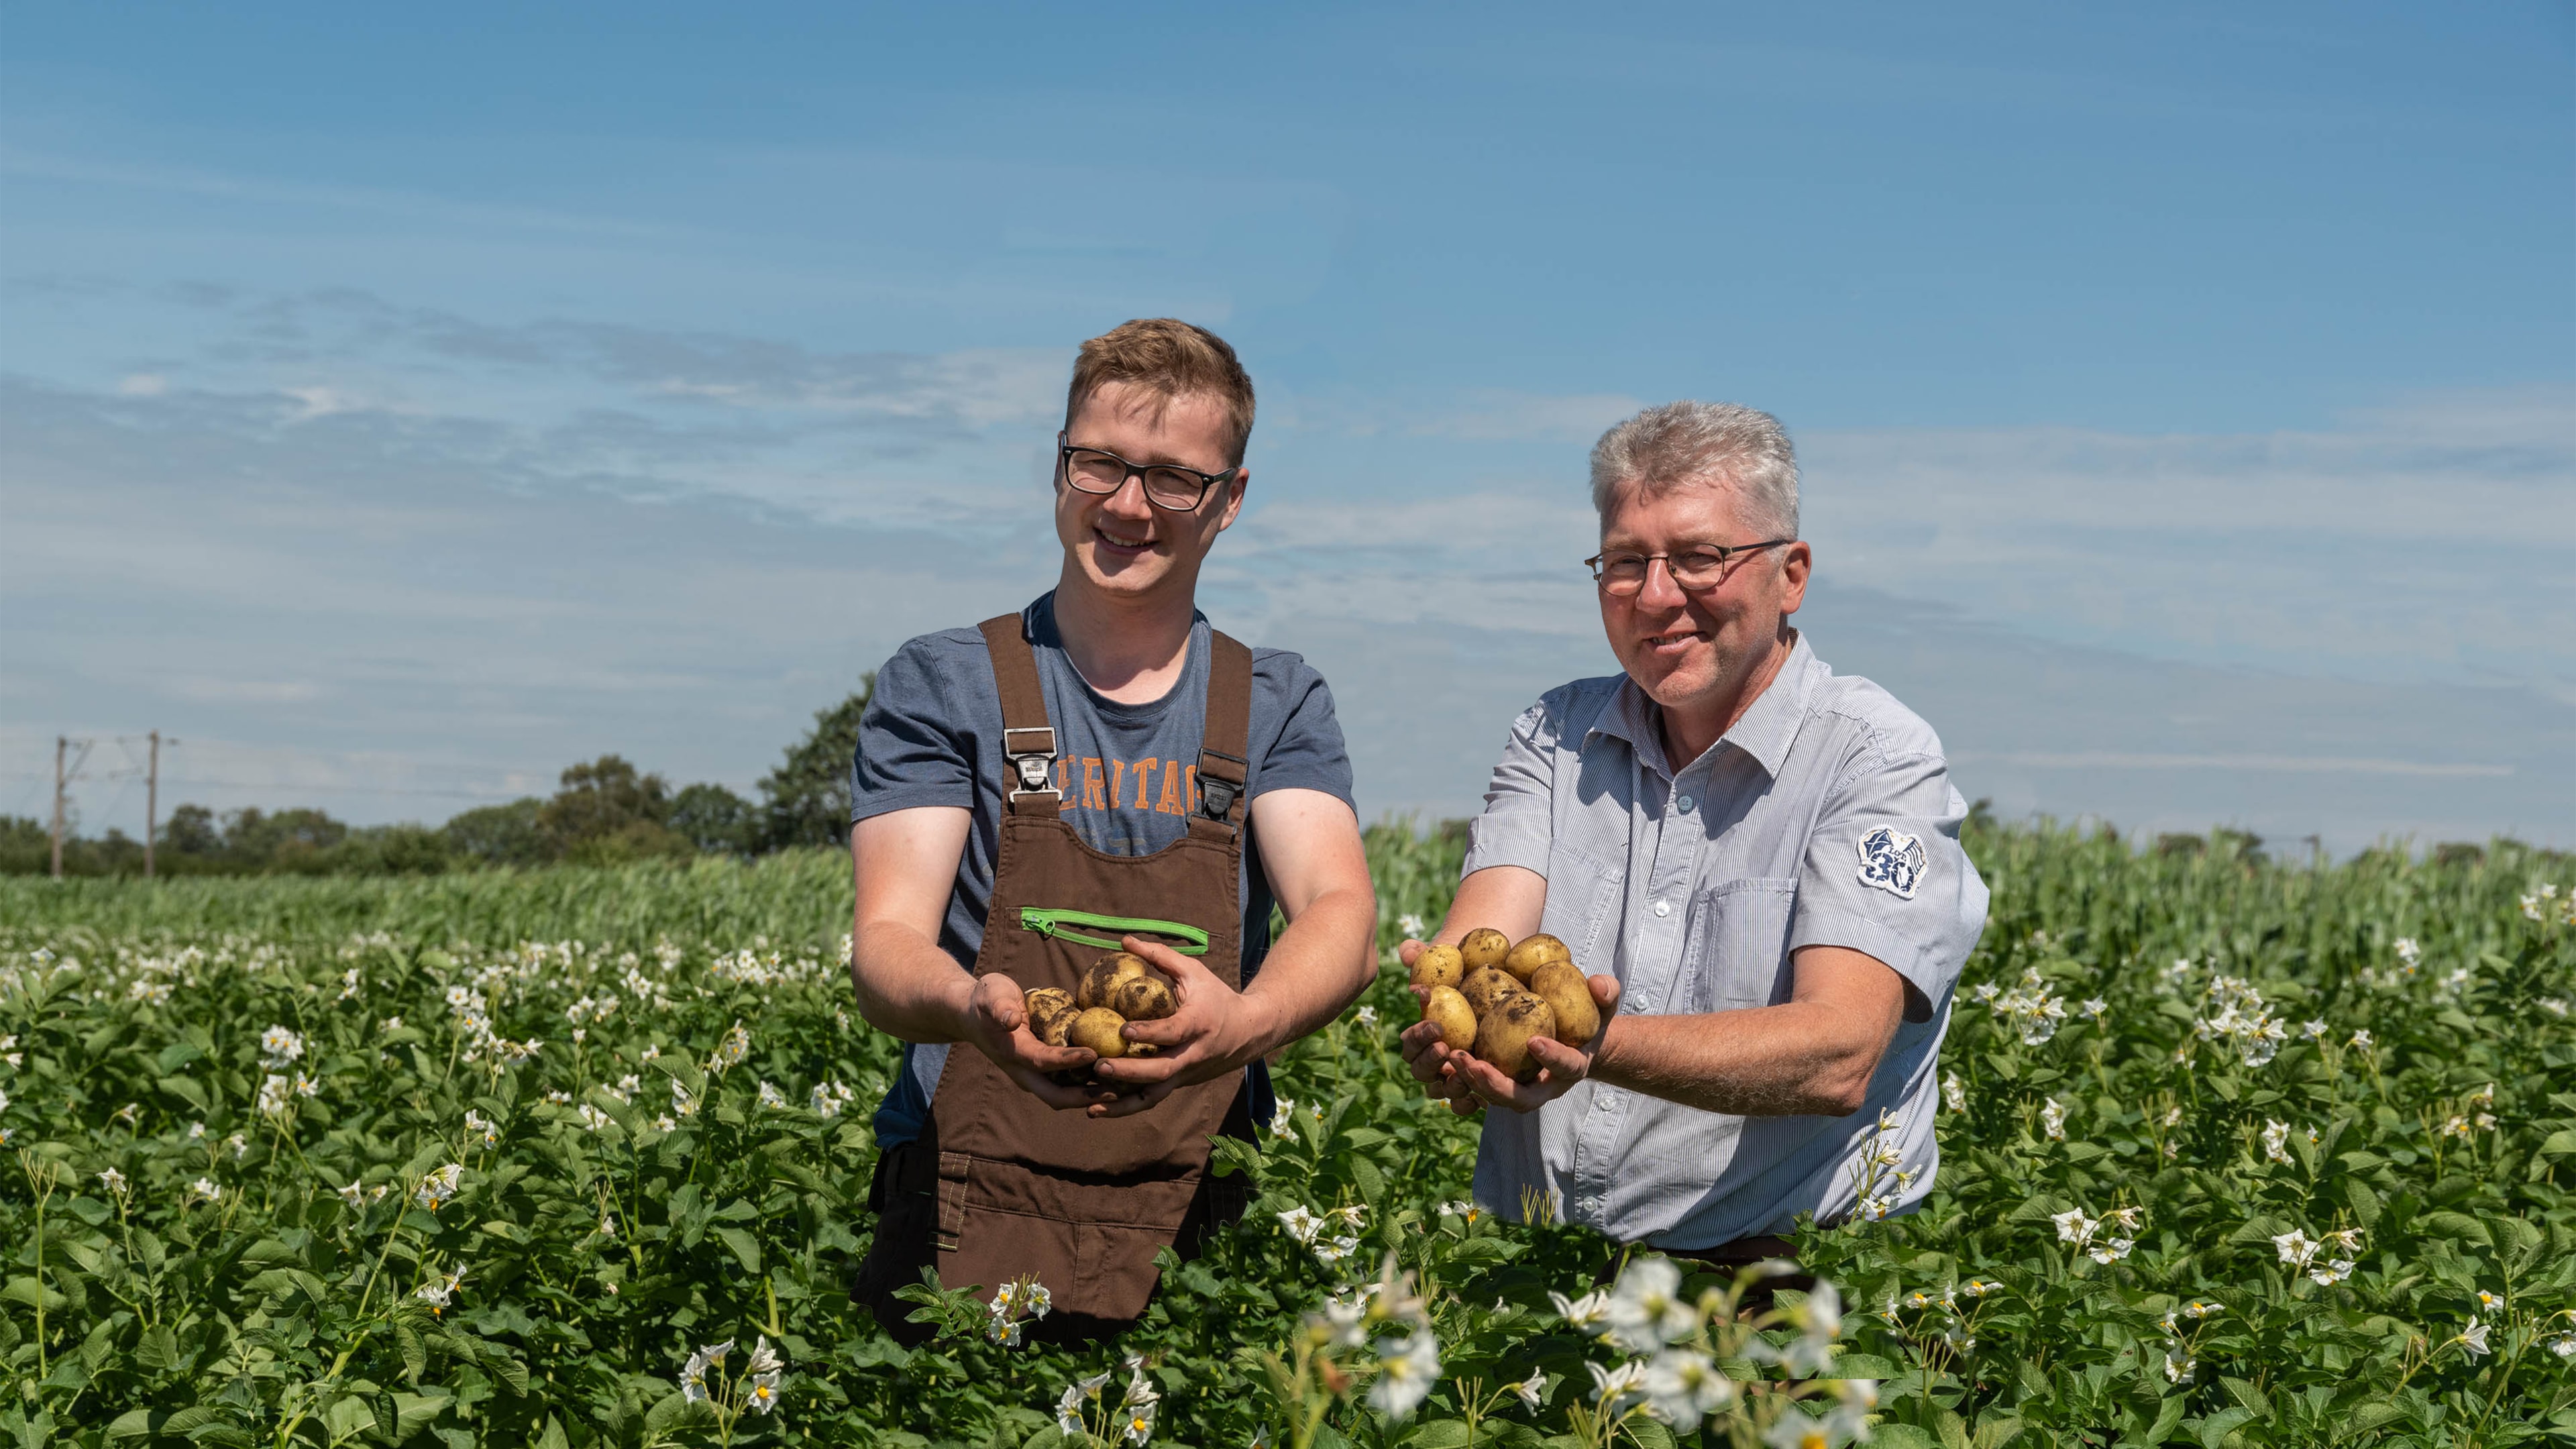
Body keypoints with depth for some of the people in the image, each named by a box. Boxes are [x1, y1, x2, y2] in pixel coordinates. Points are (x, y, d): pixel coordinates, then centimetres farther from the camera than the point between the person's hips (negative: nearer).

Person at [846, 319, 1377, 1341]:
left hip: (1197, 1231, 2)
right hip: (968, 1223, -2)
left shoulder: (1280, 708, 13)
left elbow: (1342, 918, -4)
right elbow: (886, 945, -3)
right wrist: (974, 1009, -28)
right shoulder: (942, 688, 8)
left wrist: (1245, 1019, -28)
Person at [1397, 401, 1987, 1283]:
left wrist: (1598, 1048, -31)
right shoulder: (1555, 736, 14)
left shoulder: (1878, 762, -2)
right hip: (1526, 1263, 4)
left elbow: (1838, 1055, -16)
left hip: (1776, 1267, -4)